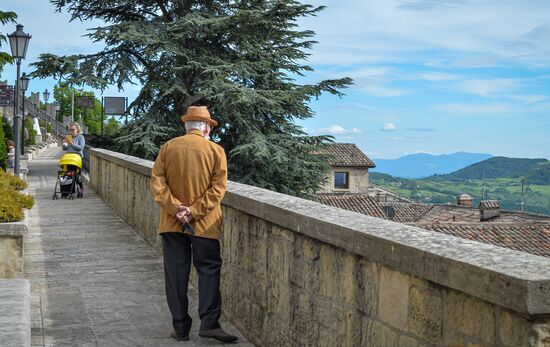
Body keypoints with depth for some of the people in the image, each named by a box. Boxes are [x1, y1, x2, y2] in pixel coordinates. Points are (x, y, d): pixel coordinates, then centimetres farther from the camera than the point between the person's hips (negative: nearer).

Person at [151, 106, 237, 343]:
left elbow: (157, 181, -4)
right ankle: (209, 323, -6)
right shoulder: (216, 151, -2)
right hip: (204, 224, -2)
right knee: (209, 270, 5)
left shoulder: (168, 147, 4)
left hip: (172, 223, 2)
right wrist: (194, 211, -12)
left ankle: (180, 328, 9)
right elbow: (218, 187, -10)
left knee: (175, 273, 6)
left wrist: (175, 207, -10)